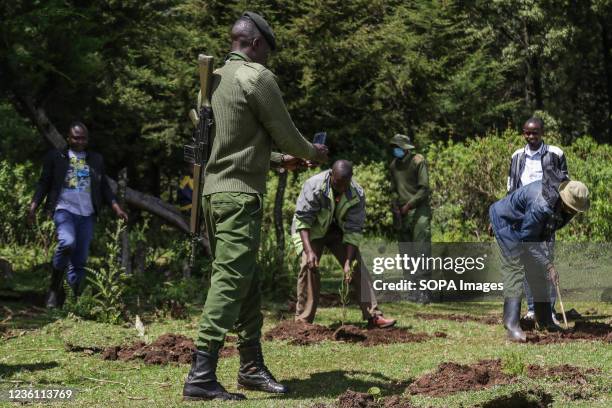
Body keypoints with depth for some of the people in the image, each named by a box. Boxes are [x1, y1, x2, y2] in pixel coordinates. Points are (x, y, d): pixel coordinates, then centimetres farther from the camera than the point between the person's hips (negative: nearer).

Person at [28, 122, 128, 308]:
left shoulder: (96, 160, 16)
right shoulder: (56, 156, 7)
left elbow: (104, 186, 18)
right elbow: (44, 183, 7)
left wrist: (116, 207, 6)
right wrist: (33, 205, -5)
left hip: (87, 214, 4)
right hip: (64, 209, -4)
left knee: (80, 259, 2)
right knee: (67, 243, -28)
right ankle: (55, 288, -11)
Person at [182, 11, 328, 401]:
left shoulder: (216, 79, 16)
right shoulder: (257, 77, -9)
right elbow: (285, 133, -4)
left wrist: (282, 159, 35)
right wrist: (313, 153, 16)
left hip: (216, 190, 9)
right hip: (240, 194, -9)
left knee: (249, 283, 15)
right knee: (230, 283, -10)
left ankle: (252, 367, 22)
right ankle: (201, 376, -13)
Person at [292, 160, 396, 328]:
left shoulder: (357, 194, -22)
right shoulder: (314, 186, -31)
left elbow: (353, 230, -19)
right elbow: (302, 220, -29)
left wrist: (348, 261, -26)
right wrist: (309, 251, -38)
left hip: (338, 230, 3)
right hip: (311, 231, -3)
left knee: (357, 267, -8)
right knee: (309, 266, -22)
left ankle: (373, 316, -5)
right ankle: (303, 320, -15)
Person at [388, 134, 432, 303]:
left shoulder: (418, 161, -6)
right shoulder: (393, 165, 13)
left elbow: (424, 189, -10)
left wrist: (408, 206, -14)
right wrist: (395, 205, 4)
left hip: (419, 211, -6)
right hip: (402, 213, 7)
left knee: (421, 251, -12)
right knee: (406, 252, 4)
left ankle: (424, 291, -13)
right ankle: (414, 289, 8)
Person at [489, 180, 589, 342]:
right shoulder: (540, 206, -40)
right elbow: (527, 240, -31)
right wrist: (549, 265, -28)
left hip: (526, 226, 9)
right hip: (507, 223, -9)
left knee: (537, 270, 7)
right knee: (514, 268, -16)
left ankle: (545, 320, 16)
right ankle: (512, 325, -20)